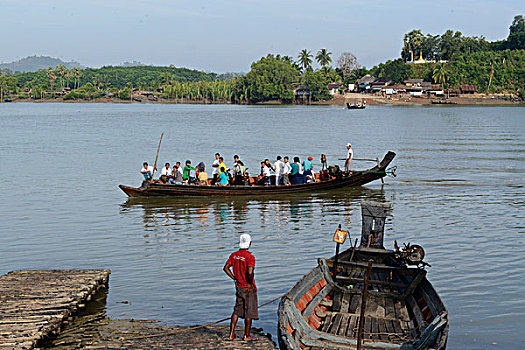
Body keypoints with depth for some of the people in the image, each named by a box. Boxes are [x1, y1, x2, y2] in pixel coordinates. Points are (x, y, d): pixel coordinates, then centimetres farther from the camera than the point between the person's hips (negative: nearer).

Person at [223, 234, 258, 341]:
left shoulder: (234, 255, 2)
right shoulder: (250, 257, -19)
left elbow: (226, 268, 5)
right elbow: (250, 272, -30)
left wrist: (235, 279, 9)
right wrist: (250, 283, -13)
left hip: (238, 287, 6)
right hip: (249, 288, -6)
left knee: (237, 310, 16)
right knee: (249, 312, 5)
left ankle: (232, 333, 15)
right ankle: (247, 335, 12)